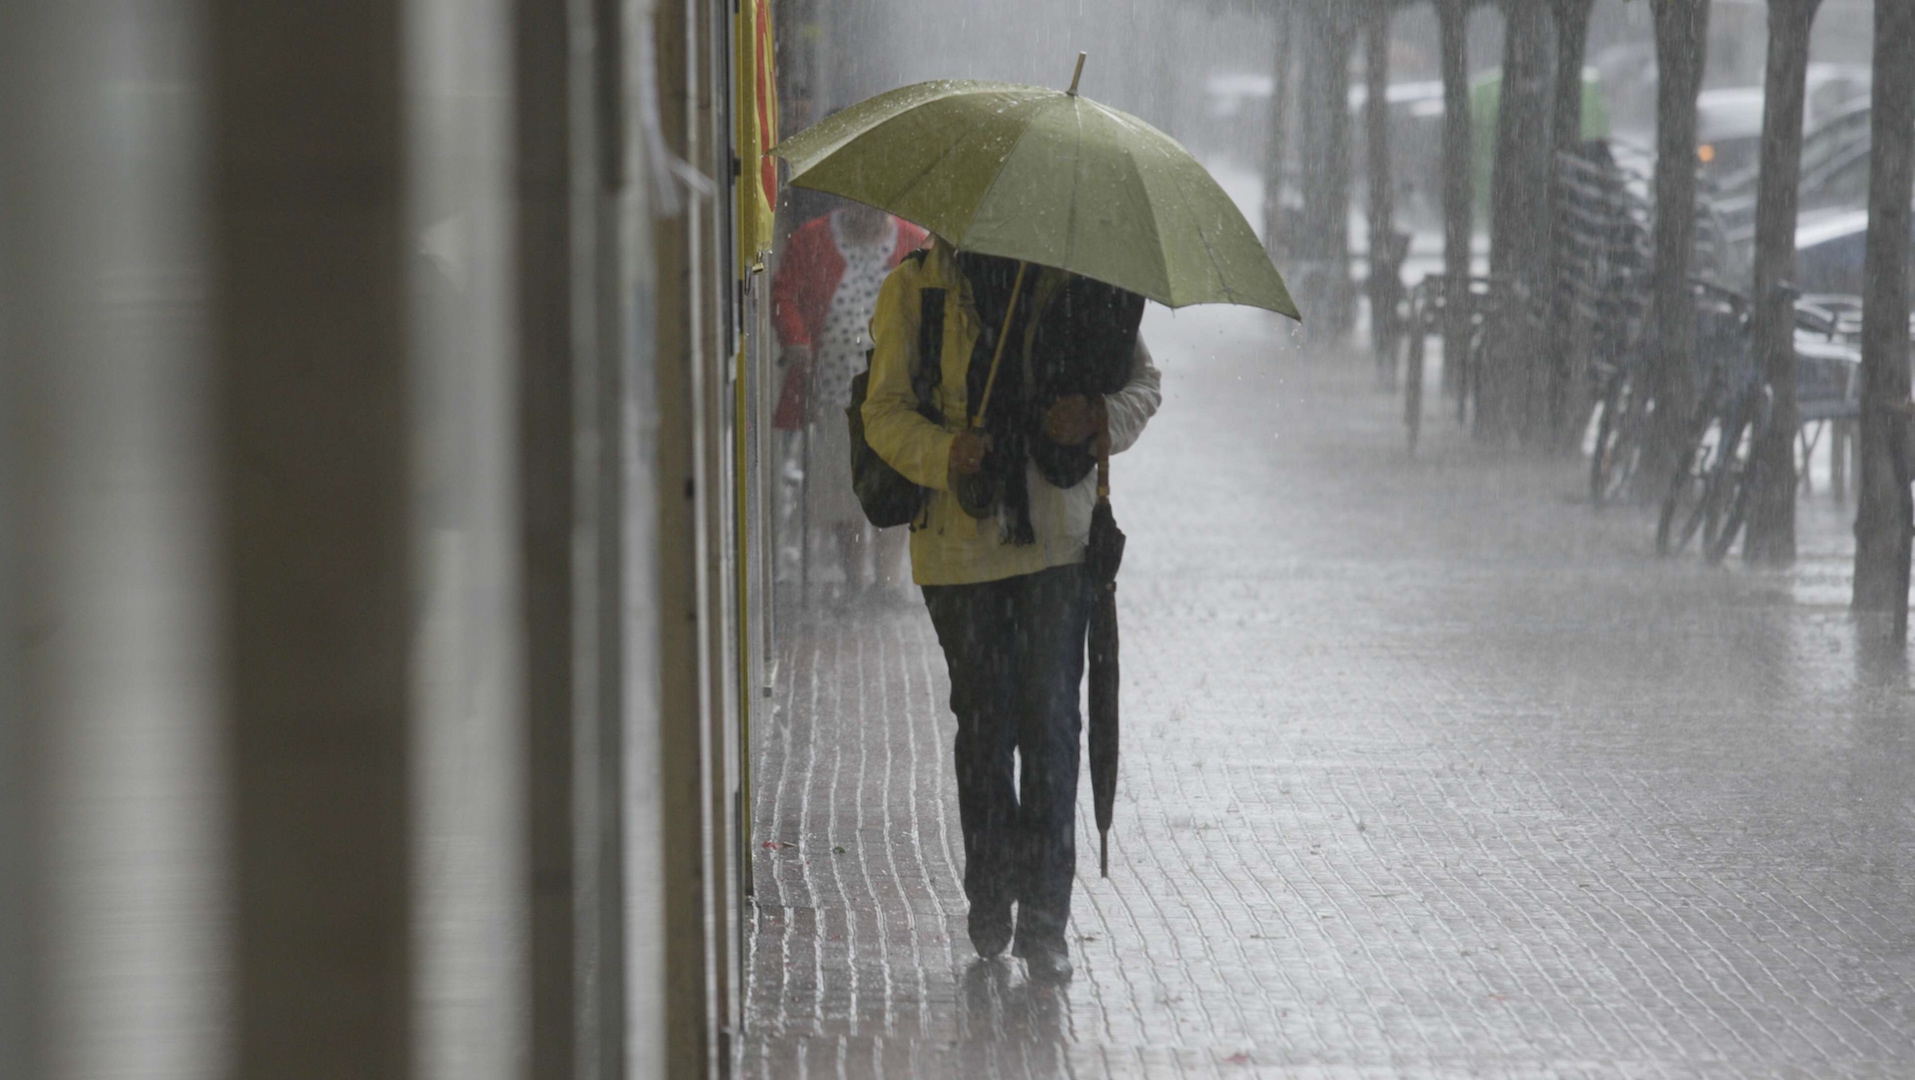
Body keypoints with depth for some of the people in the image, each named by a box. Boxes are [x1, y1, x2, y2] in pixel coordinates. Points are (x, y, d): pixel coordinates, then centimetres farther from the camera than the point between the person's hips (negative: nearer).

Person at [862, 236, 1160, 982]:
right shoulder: (916, 289, 2)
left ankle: (1044, 917, -4)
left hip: (1058, 536, 0)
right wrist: (944, 452, -21)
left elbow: (1141, 382, 12)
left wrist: (1099, 417, -11)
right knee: (984, 720, 7)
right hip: (959, 543, 0)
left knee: (1050, 718, -6)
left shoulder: (1077, 282, 5)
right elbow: (885, 411, -1)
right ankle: (991, 899, 22)